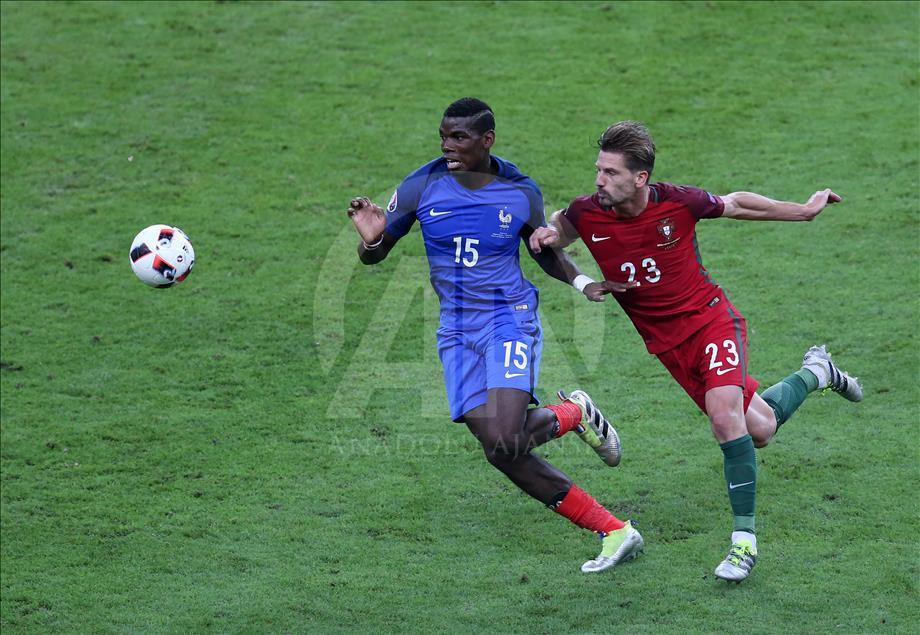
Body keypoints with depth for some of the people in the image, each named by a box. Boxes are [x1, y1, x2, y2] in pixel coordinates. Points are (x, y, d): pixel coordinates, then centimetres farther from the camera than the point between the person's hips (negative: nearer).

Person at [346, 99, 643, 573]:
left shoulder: (521, 193, -5)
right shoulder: (422, 187, -4)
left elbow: (546, 253, 12)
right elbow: (375, 255, 5)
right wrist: (370, 239, -19)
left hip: (509, 317, -3)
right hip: (457, 329, 3)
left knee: (506, 441, -23)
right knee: (499, 451, -7)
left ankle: (573, 414, 12)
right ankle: (613, 531, 2)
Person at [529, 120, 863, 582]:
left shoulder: (678, 203, -20)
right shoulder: (587, 213, -14)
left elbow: (735, 205, 1)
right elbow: (561, 226, 11)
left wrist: (805, 210, 9)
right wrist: (547, 235, -15)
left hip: (711, 319, -3)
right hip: (667, 344, 3)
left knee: (726, 418, -27)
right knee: (759, 430, 8)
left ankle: (745, 538, -11)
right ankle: (815, 373, 42)